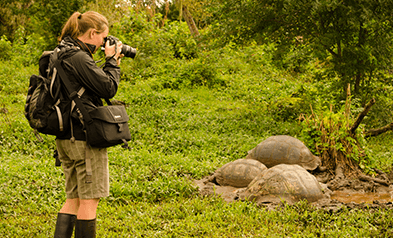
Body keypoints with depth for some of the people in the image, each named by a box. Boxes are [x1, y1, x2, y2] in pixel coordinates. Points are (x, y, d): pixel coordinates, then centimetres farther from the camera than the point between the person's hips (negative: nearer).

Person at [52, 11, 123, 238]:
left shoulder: (61, 55, 15)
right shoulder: (79, 58, -16)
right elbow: (108, 88, -14)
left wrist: (110, 64, 13)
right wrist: (112, 61, -2)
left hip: (66, 137, 10)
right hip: (85, 136, -10)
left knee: (74, 199, 14)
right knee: (89, 200, -2)